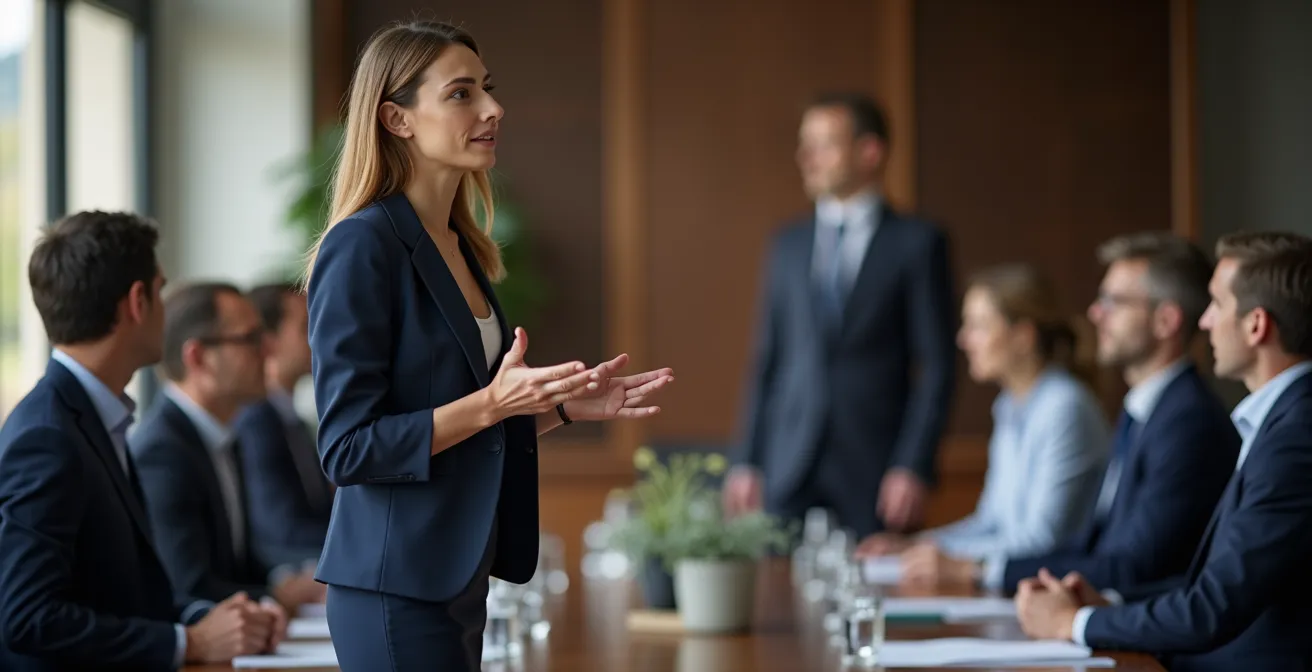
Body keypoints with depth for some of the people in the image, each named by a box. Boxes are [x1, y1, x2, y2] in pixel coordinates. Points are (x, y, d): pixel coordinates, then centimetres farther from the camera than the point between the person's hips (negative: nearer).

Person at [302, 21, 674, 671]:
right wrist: (491, 403, -23)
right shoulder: (362, 246, -13)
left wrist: (562, 404, 7)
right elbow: (346, 448, -17)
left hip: (459, 583, 8)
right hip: (397, 589, -8)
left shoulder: (461, 246, 12)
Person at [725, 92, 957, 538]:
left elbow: (937, 367, -2)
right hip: (791, 469, 3)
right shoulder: (789, 246, 14)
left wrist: (914, 468, -10)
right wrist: (747, 463, 7)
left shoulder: (917, 244, 2)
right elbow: (767, 361, 14)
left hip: (875, 470, -3)